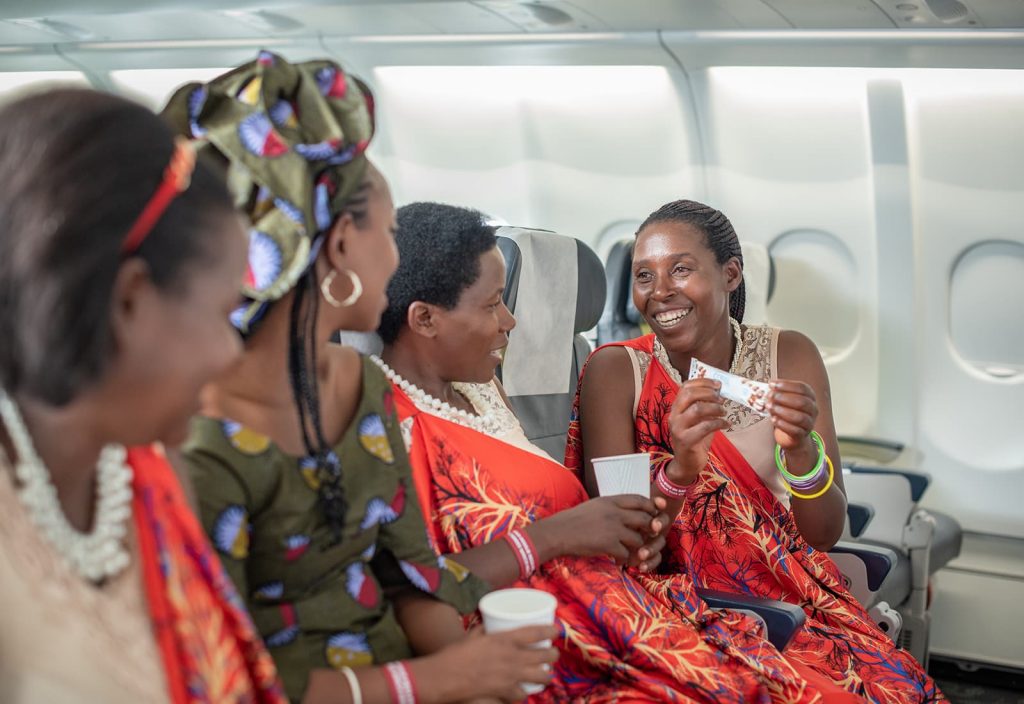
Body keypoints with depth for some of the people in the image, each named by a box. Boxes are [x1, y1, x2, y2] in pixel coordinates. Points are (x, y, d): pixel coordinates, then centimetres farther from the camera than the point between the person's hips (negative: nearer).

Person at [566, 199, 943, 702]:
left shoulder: (789, 356, 2)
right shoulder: (616, 371, -4)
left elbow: (826, 533, -2)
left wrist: (800, 449, -22)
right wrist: (679, 470, -29)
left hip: (793, 598, 3)